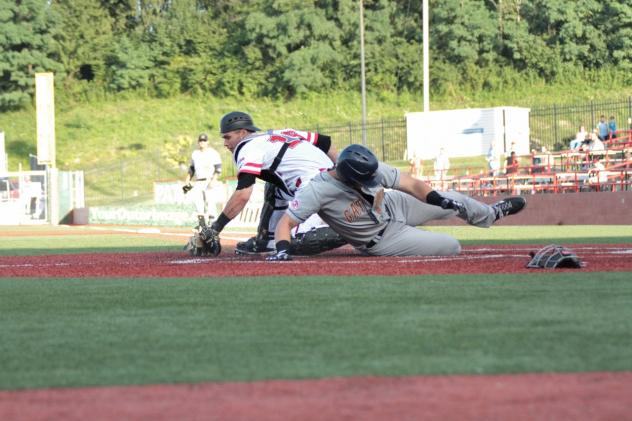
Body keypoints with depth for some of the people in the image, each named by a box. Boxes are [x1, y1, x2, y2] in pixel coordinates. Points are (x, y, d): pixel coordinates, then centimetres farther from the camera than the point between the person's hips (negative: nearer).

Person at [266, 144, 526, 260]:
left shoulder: (372, 169, -25)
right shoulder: (318, 191, -38)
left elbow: (412, 185, -19)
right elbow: (286, 222, -35)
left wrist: (438, 199, -34)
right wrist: (282, 250, -53)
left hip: (393, 206, 5)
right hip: (383, 240, -5)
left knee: (456, 201, 17)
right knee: (452, 247, -4)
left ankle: (492, 214, 51)